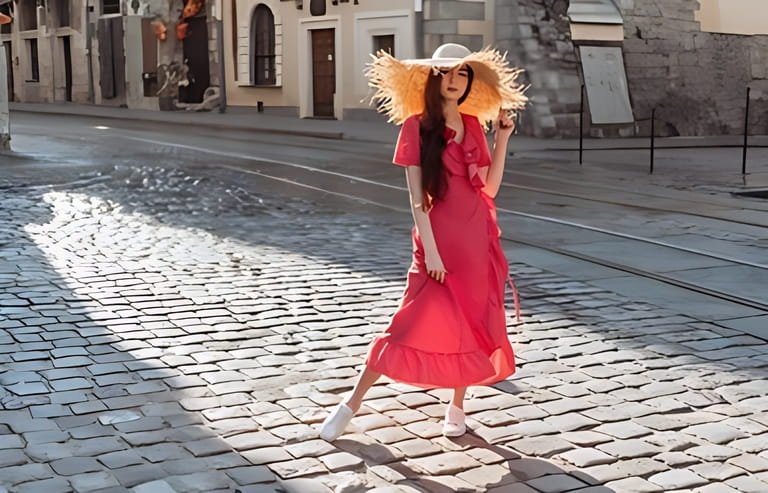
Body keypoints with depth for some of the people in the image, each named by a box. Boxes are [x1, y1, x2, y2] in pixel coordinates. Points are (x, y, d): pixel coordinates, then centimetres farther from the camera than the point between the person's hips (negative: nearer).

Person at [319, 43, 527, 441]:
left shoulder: (472, 125, 9)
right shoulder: (418, 125, -6)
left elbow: (489, 188, 6)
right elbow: (416, 195, -10)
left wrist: (502, 139, 0)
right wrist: (429, 249, -16)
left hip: (479, 238, 6)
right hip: (440, 237, -5)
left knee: (474, 323, 7)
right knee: (414, 324, -7)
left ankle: (456, 405, 24)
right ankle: (352, 404, 4)